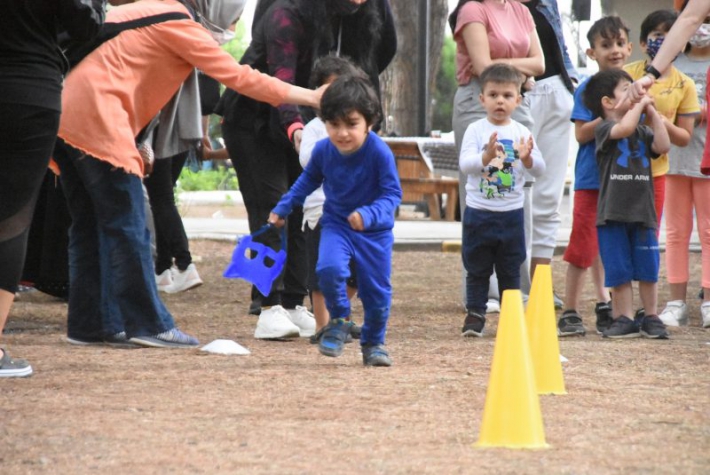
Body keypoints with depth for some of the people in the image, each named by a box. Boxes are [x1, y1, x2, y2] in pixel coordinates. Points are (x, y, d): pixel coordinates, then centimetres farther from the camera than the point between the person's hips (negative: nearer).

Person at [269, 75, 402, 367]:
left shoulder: (379, 153, -24)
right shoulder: (323, 151, -11)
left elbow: (392, 194, -22)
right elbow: (307, 181, 10)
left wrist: (369, 215, -40)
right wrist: (282, 209, 13)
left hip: (375, 231, -2)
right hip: (336, 224, 2)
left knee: (377, 291, 4)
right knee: (329, 268, -26)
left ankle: (373, 343, 30)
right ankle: (339, 321, 0)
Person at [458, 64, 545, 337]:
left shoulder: (522, 133, 2)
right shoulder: (476, 130, -4)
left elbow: (539, 170, -3)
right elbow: (464, 165, -16)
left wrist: (527, 159, -25)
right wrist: (486, 156, -34)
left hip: (511, 213, 2)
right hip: (478, 211, -1)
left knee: (510, 270, 8)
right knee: (477, 269, 5)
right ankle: (475, 315, 13)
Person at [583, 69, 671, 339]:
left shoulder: (643, 131, 12)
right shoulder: (604, 129, -4)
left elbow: (663, 146, -3)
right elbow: (624, 128, -24)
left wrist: (653, 114, 0)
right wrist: (640, 104, -10)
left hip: (643, 210, 4)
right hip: (613, 212, -4)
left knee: (647, 269, 6)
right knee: (618, 271, 0)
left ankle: (650, 318, 16)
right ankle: (624, 319, 7)